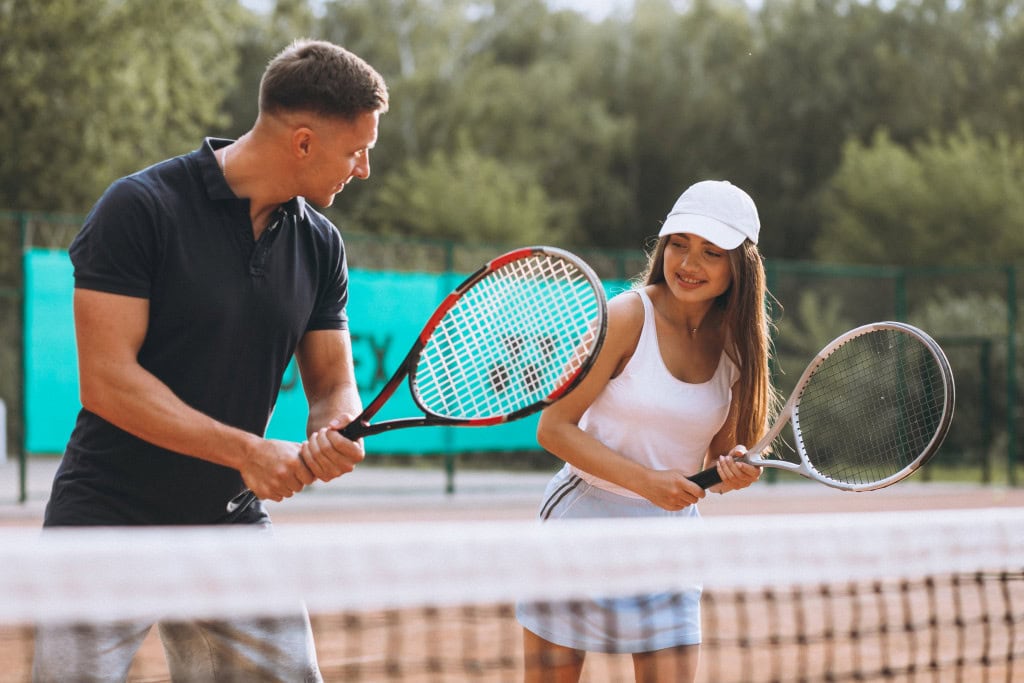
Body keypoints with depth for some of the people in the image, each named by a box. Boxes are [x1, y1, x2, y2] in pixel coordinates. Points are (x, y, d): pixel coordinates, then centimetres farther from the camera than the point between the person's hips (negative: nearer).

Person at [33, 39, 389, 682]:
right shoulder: (140, 208, -12)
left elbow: (333, 382, 9)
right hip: (110, 519, -5)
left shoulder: (321, 246, 6)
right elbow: (105, 379, -17)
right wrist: (246, 450, -21)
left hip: (235, 526, 5)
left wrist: (336, 435, -16)